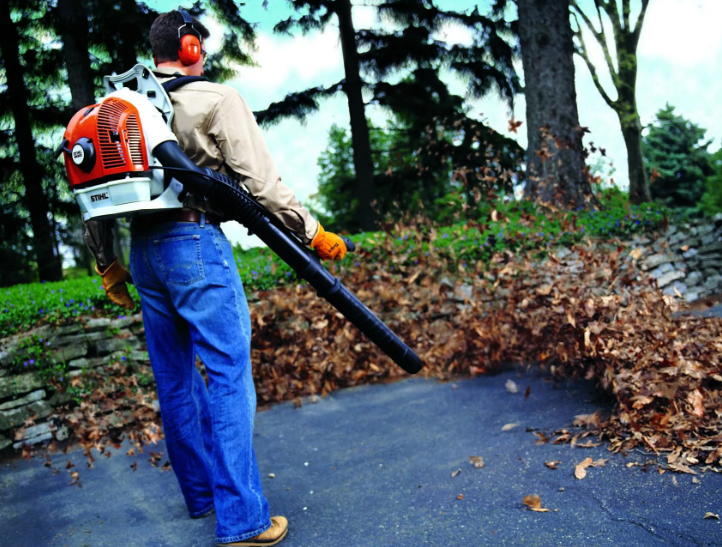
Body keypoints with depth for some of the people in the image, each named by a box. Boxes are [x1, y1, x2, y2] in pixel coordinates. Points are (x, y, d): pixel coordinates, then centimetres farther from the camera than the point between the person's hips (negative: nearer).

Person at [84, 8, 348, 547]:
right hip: (196, 244, -7)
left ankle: (201, 491, 29)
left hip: (144, 251, 7)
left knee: (175, 378, 14)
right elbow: (261, 181, -10)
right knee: (230, 376, -4)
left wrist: (108, 263, 23)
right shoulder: (216, 99, -4)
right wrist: (313, 231, -2)